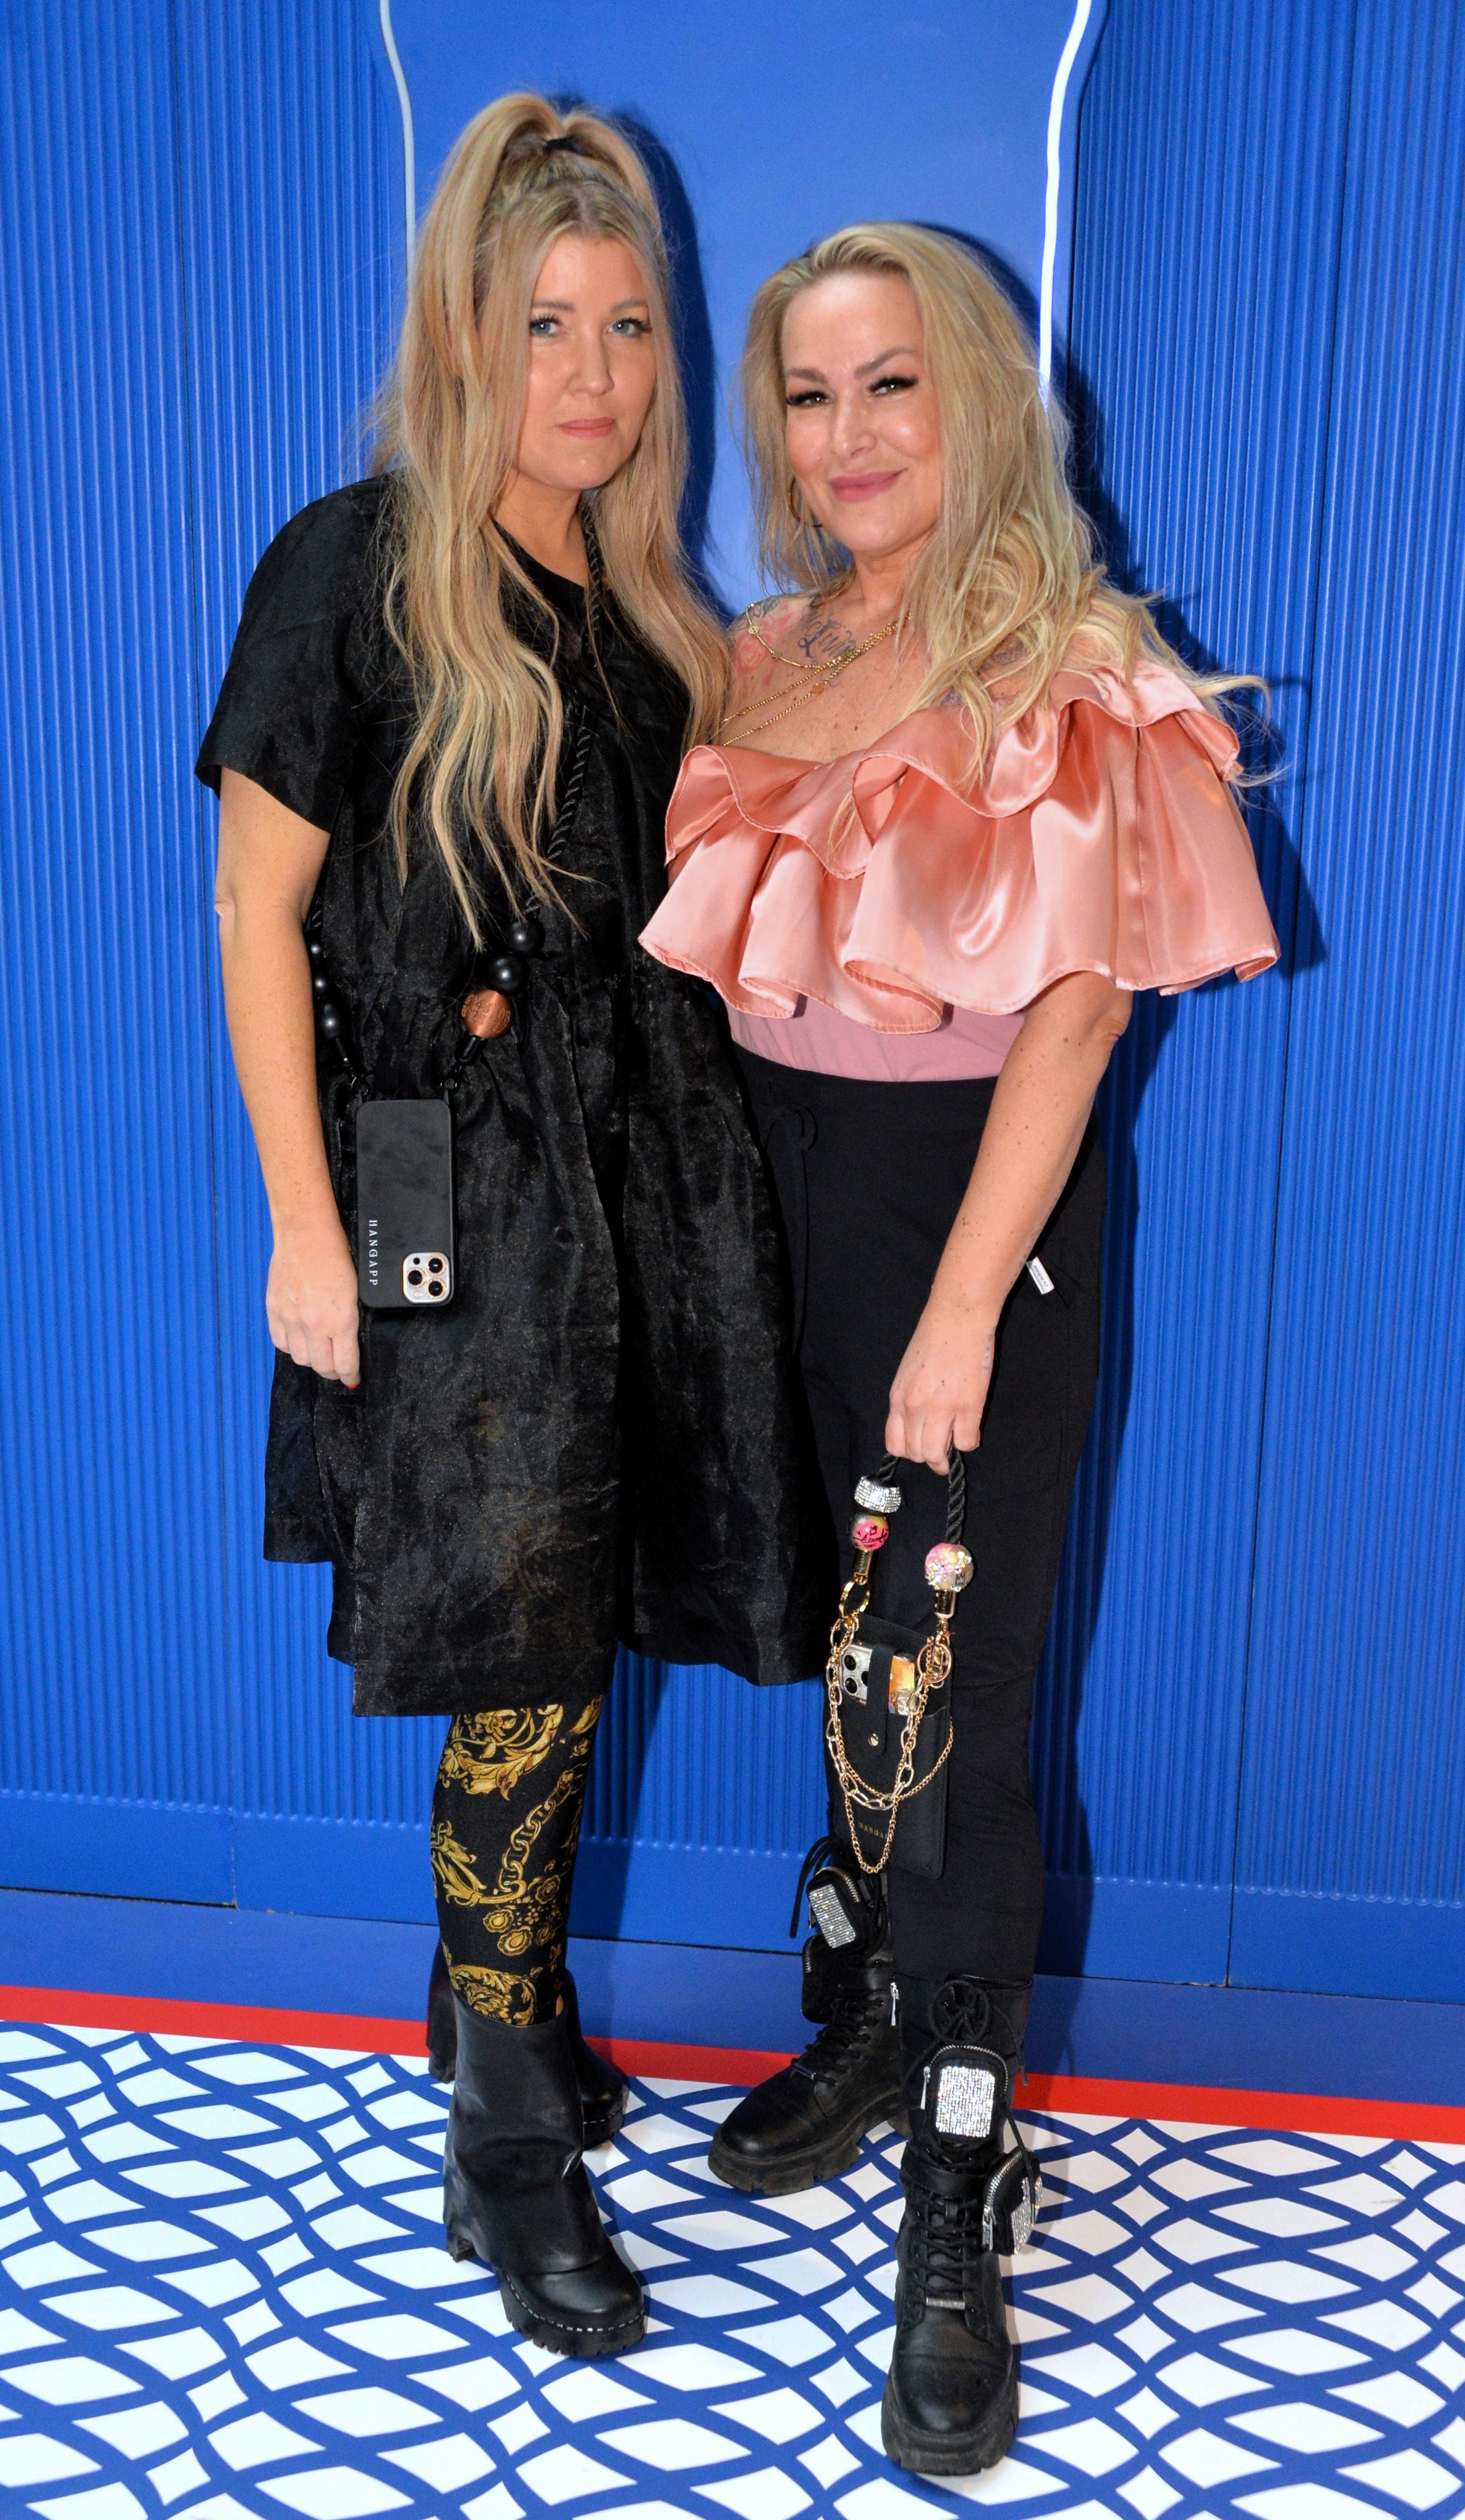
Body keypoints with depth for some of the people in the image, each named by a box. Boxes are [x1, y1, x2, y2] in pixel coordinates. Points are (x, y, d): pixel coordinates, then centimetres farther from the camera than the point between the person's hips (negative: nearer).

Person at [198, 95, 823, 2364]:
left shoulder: (649, 595, 12)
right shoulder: (354, 571, -6)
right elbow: (260, 909, -7)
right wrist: (305, 1222, -11)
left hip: (650, 1156, 6)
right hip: (461, 1177, -5)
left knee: (546, 1640, 12)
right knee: (532, 1655, -2)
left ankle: (494, 1992, 35)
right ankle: (509, 2138, 15)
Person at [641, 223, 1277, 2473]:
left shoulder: (1072, 681, -9)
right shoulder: (764, 660, 8)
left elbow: (1072, 1011, -14)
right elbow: (717, 959, 10)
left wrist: (963, 1310, -18)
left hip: (975, 1199, -5)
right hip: (774, 1190, 5)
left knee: (956, 1696, 0)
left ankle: (959, 2200, 15)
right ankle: (865, 2021, 37)